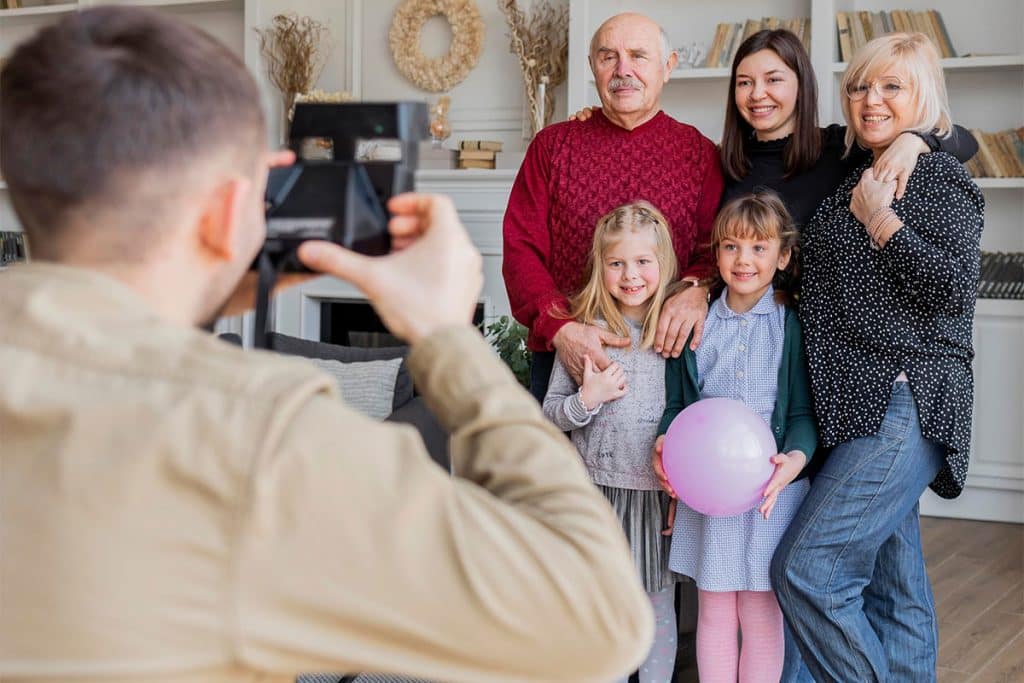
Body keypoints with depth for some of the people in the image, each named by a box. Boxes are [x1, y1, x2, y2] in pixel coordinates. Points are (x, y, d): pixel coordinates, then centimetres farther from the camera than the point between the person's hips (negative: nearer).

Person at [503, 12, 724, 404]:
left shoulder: (699, 152, 6)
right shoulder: (553, 146, 6)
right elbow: (521, 248, 0)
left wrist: (697, 288, -20)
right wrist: (560, 327, -16)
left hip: (666, 354, 0)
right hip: (565, 357, 0)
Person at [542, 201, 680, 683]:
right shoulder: (584, 332, -2)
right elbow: (550, 411, 4)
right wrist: (587, 399, -15)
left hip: (660, 489, 0)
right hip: (599, 486, 0)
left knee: (658, 604, 11)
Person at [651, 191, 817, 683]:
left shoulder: (793, 325, -1)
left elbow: (804, 409, -3)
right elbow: (676, 402, 9)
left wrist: (795, 457, -21)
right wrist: (664, 442, -11)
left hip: (771, 491, -2)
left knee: (762, 617, 5)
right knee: (714, 613, 10)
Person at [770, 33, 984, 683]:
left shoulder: (940, 177, -6)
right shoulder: (855, 180, 18)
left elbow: (954, 291, -18)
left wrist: (881, 221, -12)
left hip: (905, 405, -8)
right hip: (867, 409, 8)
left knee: (806, 570, -13)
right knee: (893, 587, 12)